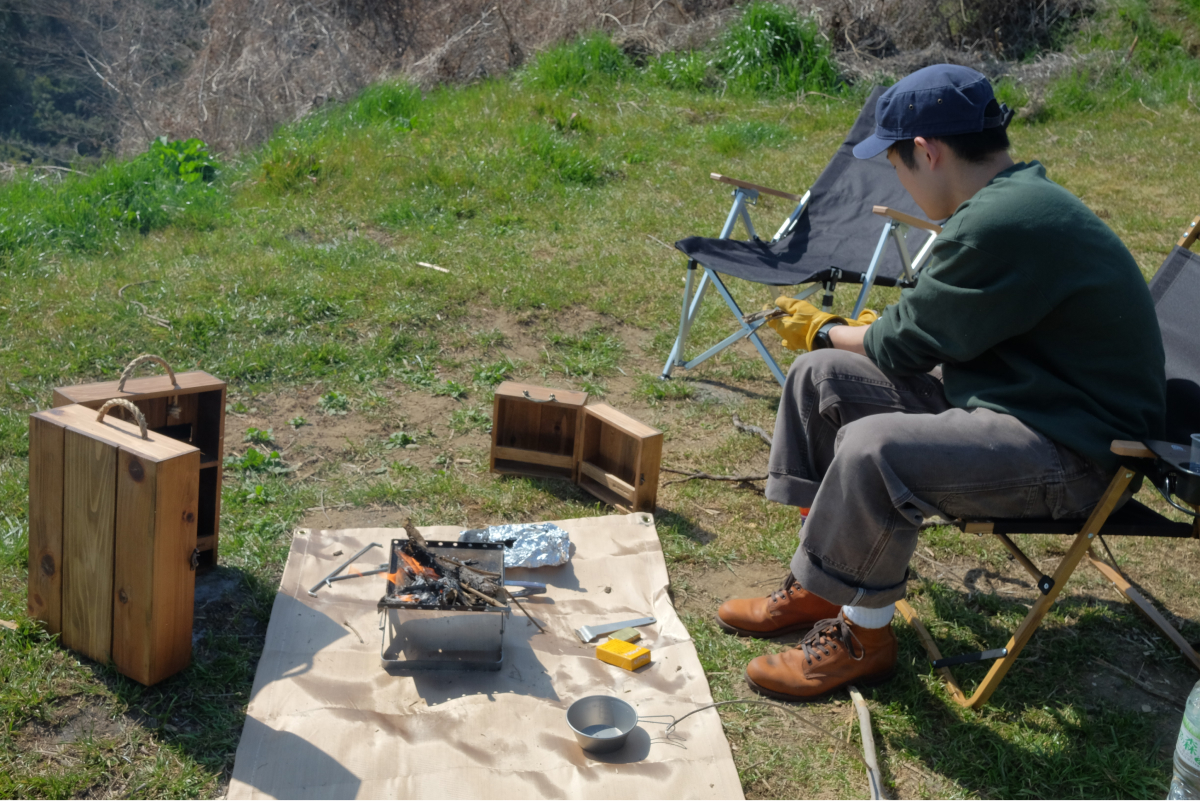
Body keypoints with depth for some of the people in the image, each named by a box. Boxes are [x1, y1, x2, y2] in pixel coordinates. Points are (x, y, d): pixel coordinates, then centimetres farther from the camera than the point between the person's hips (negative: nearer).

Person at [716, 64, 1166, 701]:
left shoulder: (1001, 225, -26)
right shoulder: (1017, 197, 7)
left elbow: (903, 348, -15)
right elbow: (927, 328, 19)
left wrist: (824, 331, 3)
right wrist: (839, 332, 14)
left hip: (1073, 449, -11)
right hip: (1015, 394, 11)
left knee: (872, 448, -33)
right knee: (821, 377, 5)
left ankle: (862, 638, -7)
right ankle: (817, 589, 12)